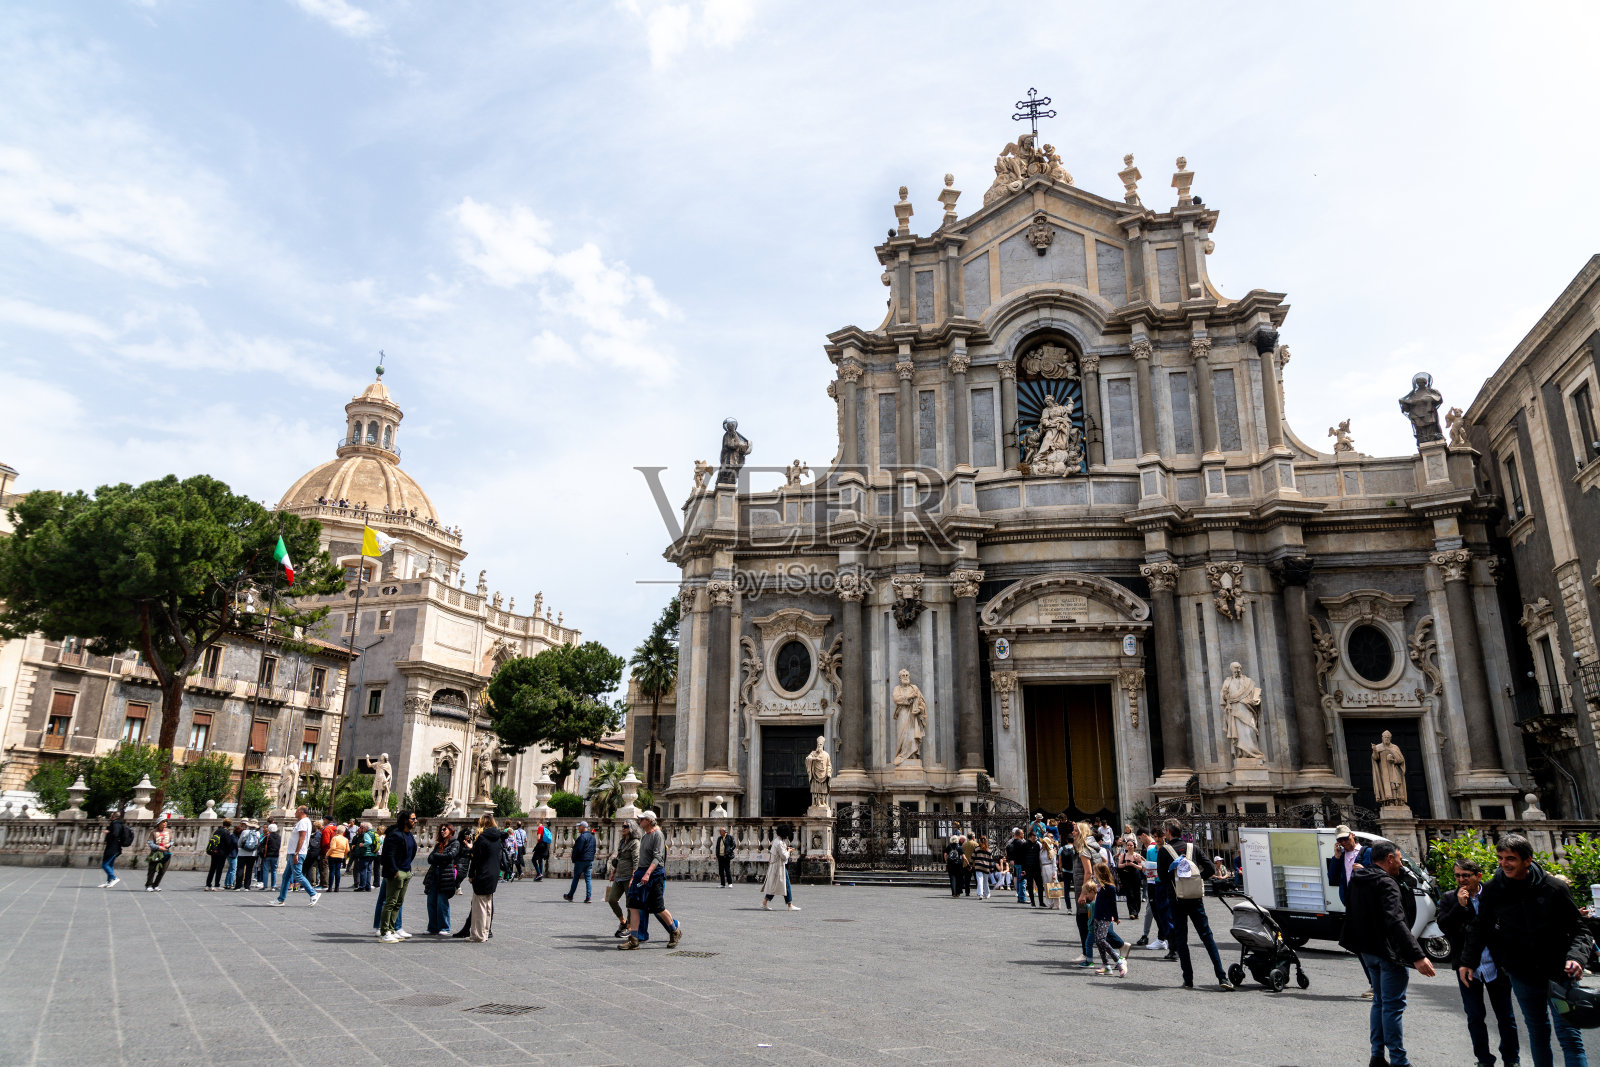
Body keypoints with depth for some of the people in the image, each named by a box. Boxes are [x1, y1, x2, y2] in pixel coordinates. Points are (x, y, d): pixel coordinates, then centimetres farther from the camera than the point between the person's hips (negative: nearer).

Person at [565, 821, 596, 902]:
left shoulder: (582, 837, -14)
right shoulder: (592, 837, 13)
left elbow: (578, 849, -18)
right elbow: (594, 850, 18)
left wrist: (573, 859, -8)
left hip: (581, 860, -7)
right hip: (590, 861, 7)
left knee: (575, 878, 5)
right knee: (588, 879, 6)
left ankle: (570, 896, 15)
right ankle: (588, 897, 0)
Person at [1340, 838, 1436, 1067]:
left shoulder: (1357, 881, 10)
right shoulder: (1386, 884, -19)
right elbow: (1396, 922, -30)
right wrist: (1417, 956, -35)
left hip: (1368, 951, 8)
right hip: (1388, 951, -8)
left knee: (1379, 1002, 18)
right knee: (1393, 1005, -3)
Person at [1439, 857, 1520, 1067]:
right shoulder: (1449, 899, 1)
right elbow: (1443, 925, -10)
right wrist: (1460, 905, -18)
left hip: (1495, 966, -1)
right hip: (1466, 967, 1)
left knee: (1505, 1016, 12)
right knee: (1475, 1017, 9)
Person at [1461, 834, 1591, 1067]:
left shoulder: (1555, 888, -10)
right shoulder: (1492, 890, -4)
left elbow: (1579, 929, -3)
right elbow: (1479, 928, 6)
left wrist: (1576, 957, -21)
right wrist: (1468, 960, 2)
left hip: (1558, 972, -2)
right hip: (1522, 974, 2)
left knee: (1569, 1035, -1)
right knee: (1537, 1030, 16)